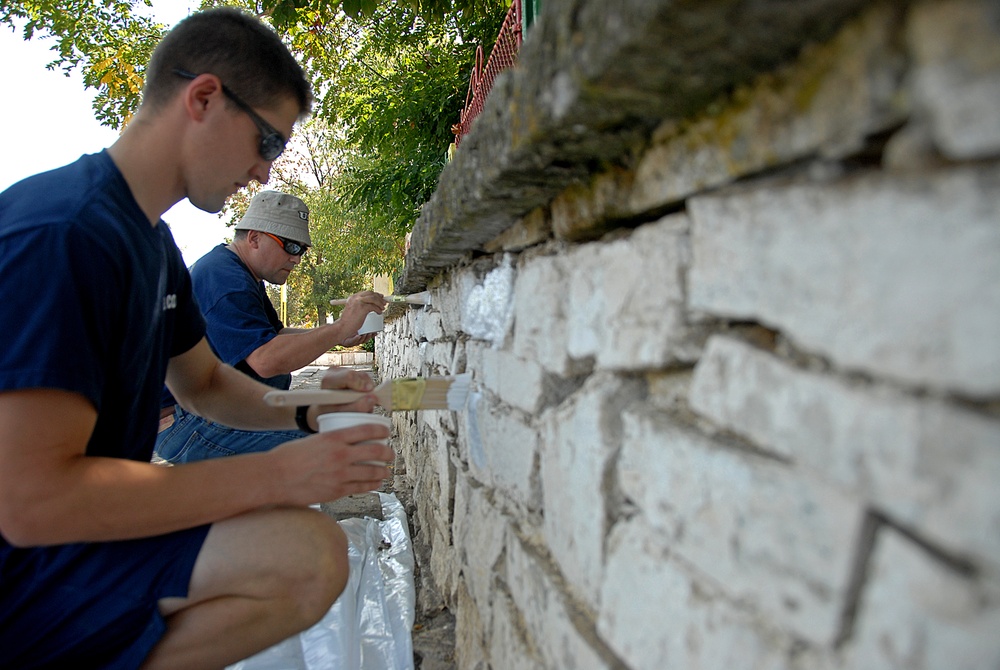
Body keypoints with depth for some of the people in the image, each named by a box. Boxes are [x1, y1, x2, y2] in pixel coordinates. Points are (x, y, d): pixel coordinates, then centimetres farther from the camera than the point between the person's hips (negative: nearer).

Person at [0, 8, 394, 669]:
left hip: (80, 526, 10)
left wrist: (305, 409, 0)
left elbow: (205, 382, 19)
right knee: (310, 555, -28)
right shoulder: (62, 232, -22)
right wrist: (276, 474, -24)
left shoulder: (154, 242, 10)